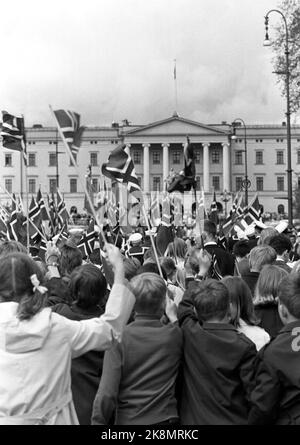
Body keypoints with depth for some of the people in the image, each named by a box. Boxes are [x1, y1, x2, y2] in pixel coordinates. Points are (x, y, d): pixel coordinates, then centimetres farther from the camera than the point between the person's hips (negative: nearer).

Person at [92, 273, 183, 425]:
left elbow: (107, 392, -17)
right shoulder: (175, 335, -10)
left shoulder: (119, 338, -15)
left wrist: (98, 421, -5)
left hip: (128, 419, -2)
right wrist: (172, 315, 23)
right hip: (166, 418, 2)